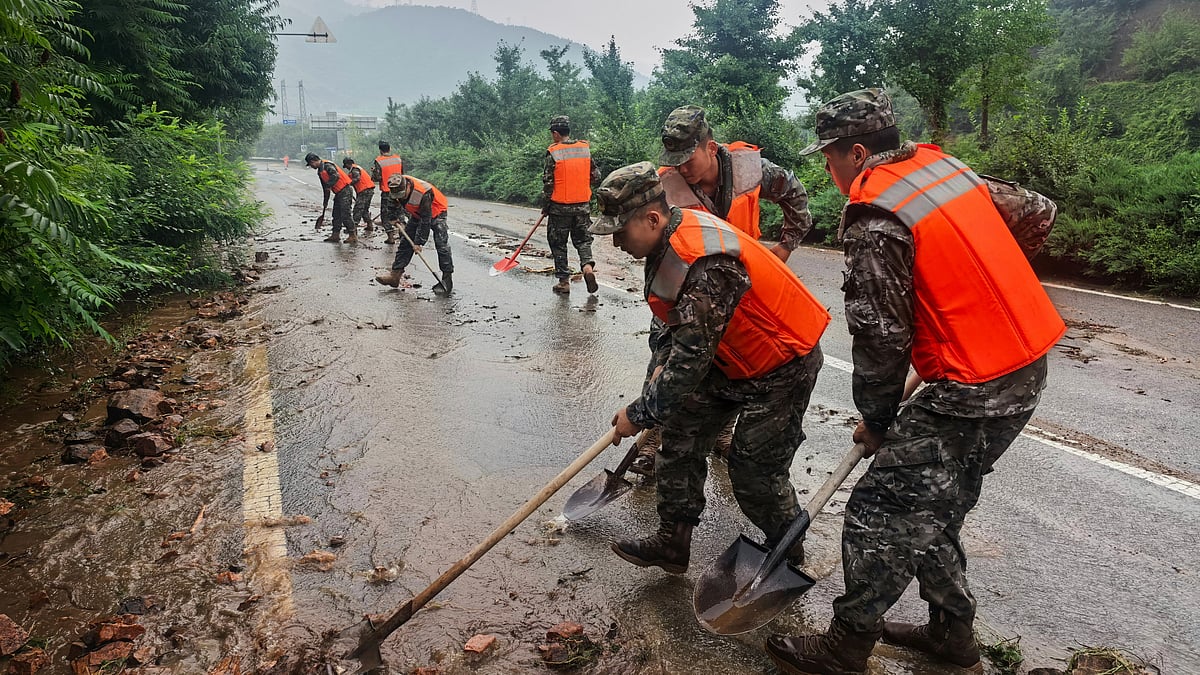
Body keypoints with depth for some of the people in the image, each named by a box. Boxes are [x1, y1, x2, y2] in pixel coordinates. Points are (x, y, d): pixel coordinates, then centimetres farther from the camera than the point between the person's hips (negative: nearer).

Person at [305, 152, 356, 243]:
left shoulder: (327, 165, -15)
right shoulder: (320, 171, 16)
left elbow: (336, 176, -32)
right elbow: (325, 187, 24)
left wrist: (329, 185, -27)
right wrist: (325, 201, 26)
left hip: (345, 191, -10)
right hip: (338, 193, 10)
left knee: (345, 215, -10)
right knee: (336, 215, 13)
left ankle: (353, 236, -5)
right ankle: (335, 235, 20)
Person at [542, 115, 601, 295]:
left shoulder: (553, 152, -10)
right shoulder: (585, 148, 3)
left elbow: (548, 182, -10)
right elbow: (596, 176, 7)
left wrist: (546, 206, 2)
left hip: (560, 206, -3)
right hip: (583, 205, 4)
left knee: (558, 243, 9)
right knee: (583, 239, 16)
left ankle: (564, 281, 11)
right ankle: (587, 266, -10)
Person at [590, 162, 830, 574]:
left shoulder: (705, 263, -35)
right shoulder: (669, 239, -3)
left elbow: (691, 356, -33)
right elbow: (680, 320, 13)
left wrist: (639, 414, -23)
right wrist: (662, 362, -2)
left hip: (782, 366, -9)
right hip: (729, 358, 9)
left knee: (755, 471, -3)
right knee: (680, 437, 7)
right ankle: (672, 544, 20)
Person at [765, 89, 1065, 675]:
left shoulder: (875, 219, -18)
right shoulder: (947, 166, 8)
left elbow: (881, 336, -15)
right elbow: (1036, 212, 19)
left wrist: (875, 418, 0)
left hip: (975, 385, -9)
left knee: (883, 512, -1)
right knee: (935, 502, 21)